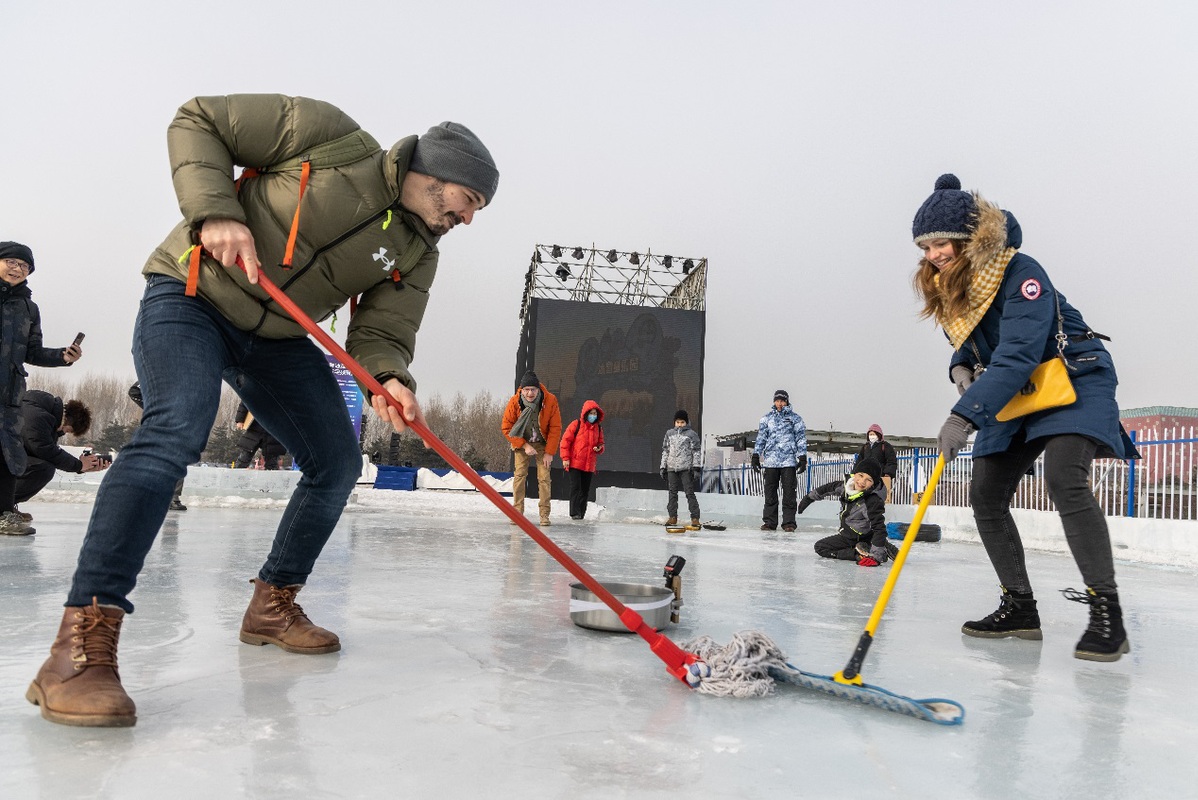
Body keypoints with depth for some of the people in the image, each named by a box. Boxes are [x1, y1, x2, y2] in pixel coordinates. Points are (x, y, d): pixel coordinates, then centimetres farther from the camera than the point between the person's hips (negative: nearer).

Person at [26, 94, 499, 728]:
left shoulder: (417, 255, 1)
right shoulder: (332, 138, -14)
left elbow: (382, 332, -8)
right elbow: (197, 123, -9)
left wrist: (389, 379, -31)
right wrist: (215, 211, -24)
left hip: (279, 340, 7)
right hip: (190, 296, -6)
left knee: (337, 463, 0)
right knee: (176, 430, -29)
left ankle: (273, 604, 17)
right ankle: (84, 638, -27)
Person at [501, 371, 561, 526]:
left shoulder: (550, 401, -24)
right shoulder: (514, 402, -23)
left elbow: (555, 428, -15)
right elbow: (506, 428, -13)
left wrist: (549, 452, -15)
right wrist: (524, 445, -19)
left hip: (543, 444, 0)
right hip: (522, 443, 1)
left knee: (544, 477, -8)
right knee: (519, 475, -9)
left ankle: (544, 514, -3)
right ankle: (517, 512, -3)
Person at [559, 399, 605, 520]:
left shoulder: (598, 428, 11)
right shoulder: (576, 425, -4)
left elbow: (600, 443, 22)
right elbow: (565, 441, -4)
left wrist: (599, 448, -3)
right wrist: (565, 458, -8)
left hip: (589, 465, 5)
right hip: (575, 463, -5)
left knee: (585, 490, 8)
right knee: (576, 488, -9)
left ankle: (581, 514, 16)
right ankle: (575, 513, -6)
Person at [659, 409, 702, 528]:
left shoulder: (691, 434, 1)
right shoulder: (669, 433, 13)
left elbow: (697, 452, -1)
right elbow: (665, 450, 17)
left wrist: (696, 468, -8)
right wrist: (663, 467, 12)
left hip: (686, 468, -4)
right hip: (672, 468, 4)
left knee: (689, 492, -7)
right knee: (672, 493, 8)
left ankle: (695, 518, -5)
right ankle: (672, 517, 15)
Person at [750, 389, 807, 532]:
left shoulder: (795, 418, 7)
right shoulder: (767, 418, 13)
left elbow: (801, 438, 5)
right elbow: (761, 438, 14)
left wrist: (802, 458, -2)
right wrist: (755, 455, 8)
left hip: (789, 461, -2)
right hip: (770, 461, 2)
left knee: (789, 492, -2)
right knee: (770, 492, 4)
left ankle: (788, 522, 5)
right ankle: (769, 521, 10)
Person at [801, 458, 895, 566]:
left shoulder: (873, 502, -32)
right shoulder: (846, 485, -12)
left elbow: (879, 529, -33)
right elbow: (828, 488, 9)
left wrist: (875, 556, -40)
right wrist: (809, 497, 24)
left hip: (862, 538, -8)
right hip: (846, 535, 8)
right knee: (820, 547, 14)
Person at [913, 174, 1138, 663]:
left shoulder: (1020, 274, -24)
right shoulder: (944, 287, 0)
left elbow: (1018, 354, -35)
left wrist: (965, 416, -44)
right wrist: (962, 368, -11)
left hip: (1073, 380, -8)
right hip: (1012, 395, 8)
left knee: (1063, 479, -29)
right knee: (985, 495, -1)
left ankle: (1107, 612, -20)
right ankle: (1019, 607, 11)